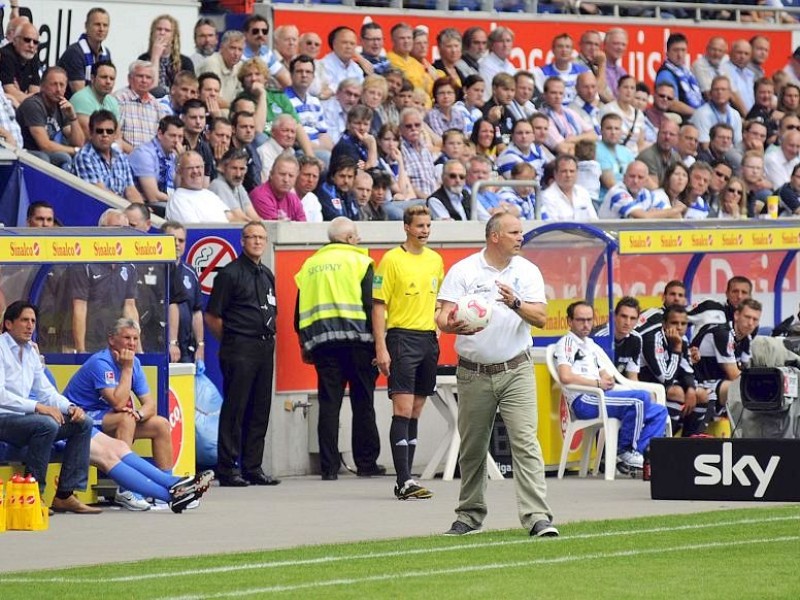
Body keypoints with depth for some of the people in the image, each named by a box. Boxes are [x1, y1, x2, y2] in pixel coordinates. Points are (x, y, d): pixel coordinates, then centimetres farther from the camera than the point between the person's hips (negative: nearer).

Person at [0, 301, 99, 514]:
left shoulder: (31, 351, 16)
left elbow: (45, 391, 19)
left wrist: (70, 407, -1)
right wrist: (38, 407, -27)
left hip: (21, 417, 9)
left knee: (82, 423, 1)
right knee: (46, 424, -33)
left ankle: (65, 495, -5)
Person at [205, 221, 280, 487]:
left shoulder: (267, 275, 17)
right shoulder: (230, 274, -6)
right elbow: (212, 316, -6)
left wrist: (269, 335, 15)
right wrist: (230, 341, 0)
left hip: (265, 348, 7)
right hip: (239, 350, -7)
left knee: (260, 410, 8)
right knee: (234, 409, -6)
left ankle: (253, 467, 13)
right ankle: (228, 468, -4)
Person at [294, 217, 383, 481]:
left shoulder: (310, 265, 15)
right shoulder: (359, 261, 1)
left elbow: (300, 310, 14)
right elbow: (372, 304, -6)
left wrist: (304, 345, 20)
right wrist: (379, 340, -5)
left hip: (321, 340, 3)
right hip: (356, 338, -3)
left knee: (328, 404, 2)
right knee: (362, 402, 5)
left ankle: (329, 467, -2)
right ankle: (366, 462, 8)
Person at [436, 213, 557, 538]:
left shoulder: (527, 271, 5)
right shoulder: (462, 271, 1)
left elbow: (540, 318, -3)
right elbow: (443, 316, -5)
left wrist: (516, 303, -22)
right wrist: (452, 325, -29)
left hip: (516, 371, 0)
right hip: (473, 374, 0)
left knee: (526, 442, -12)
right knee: (472, 448, 7)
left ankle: (538, 517, -17)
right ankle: (470, 516, 22)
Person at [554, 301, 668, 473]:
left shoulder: (592, 346, 29)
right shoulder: (567, 343, 2)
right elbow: (566, 377, -14)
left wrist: (609, 380, 2)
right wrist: (598, 383, -9)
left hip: (600, 396, 9)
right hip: (583, 401, -9)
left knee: (658, 412, 2)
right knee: (641, 398, -28)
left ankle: (627, 456, -12)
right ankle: (625, 451, -16)